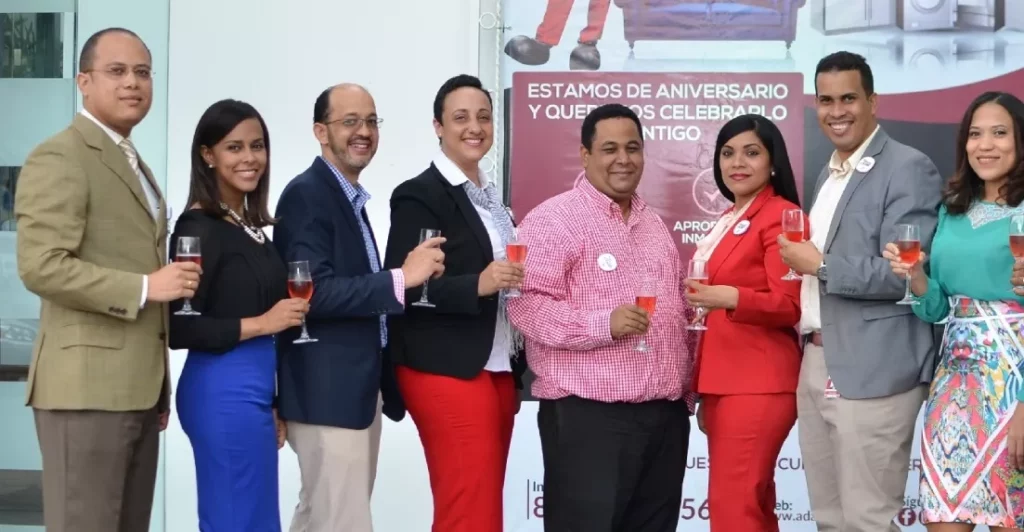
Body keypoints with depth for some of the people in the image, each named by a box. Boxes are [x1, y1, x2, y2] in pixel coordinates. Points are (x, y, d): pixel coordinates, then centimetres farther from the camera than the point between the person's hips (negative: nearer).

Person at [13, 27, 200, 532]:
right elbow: (41, 267, -19)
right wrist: (145, 287, -19)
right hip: (86, 386, -9)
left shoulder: (134, 165, 21)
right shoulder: (58, 158, -8)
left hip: (137, 387, 9)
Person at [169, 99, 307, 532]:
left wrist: (274, 404, 15)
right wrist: (261, 323, -16)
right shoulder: (199, 227, -12)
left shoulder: (250, 226, 12)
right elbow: (177, 328, -18)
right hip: (224, 393, -8)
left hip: (253, 391, 9)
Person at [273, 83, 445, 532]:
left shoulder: (351, 198, 16)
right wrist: (402, 278, -26)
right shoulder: (306, 195, -13)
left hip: (355, 389, 10)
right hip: (327, 394, -10)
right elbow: (313, 293, -23)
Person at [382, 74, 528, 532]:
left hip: (498, 370, 8)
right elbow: (404, 288, -14)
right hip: (448, 373, -8)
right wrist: (476, 286, -24)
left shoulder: (490, 195, 15)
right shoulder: (418, 195, -8)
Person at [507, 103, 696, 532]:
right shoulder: (554, 219, -5)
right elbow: (526, 303, -15)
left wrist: (687, 391, 18)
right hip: (587, 416, -7)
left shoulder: (655, 225, 19)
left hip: (665, 415, 7)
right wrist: (602, 324, -24)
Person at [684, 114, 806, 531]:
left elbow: (792, 306, -14)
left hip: (757, 384, -9)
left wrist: (730, 298, -30)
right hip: (722, 382, 9)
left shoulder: (781, 216, -8)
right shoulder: (729, 220, 19)